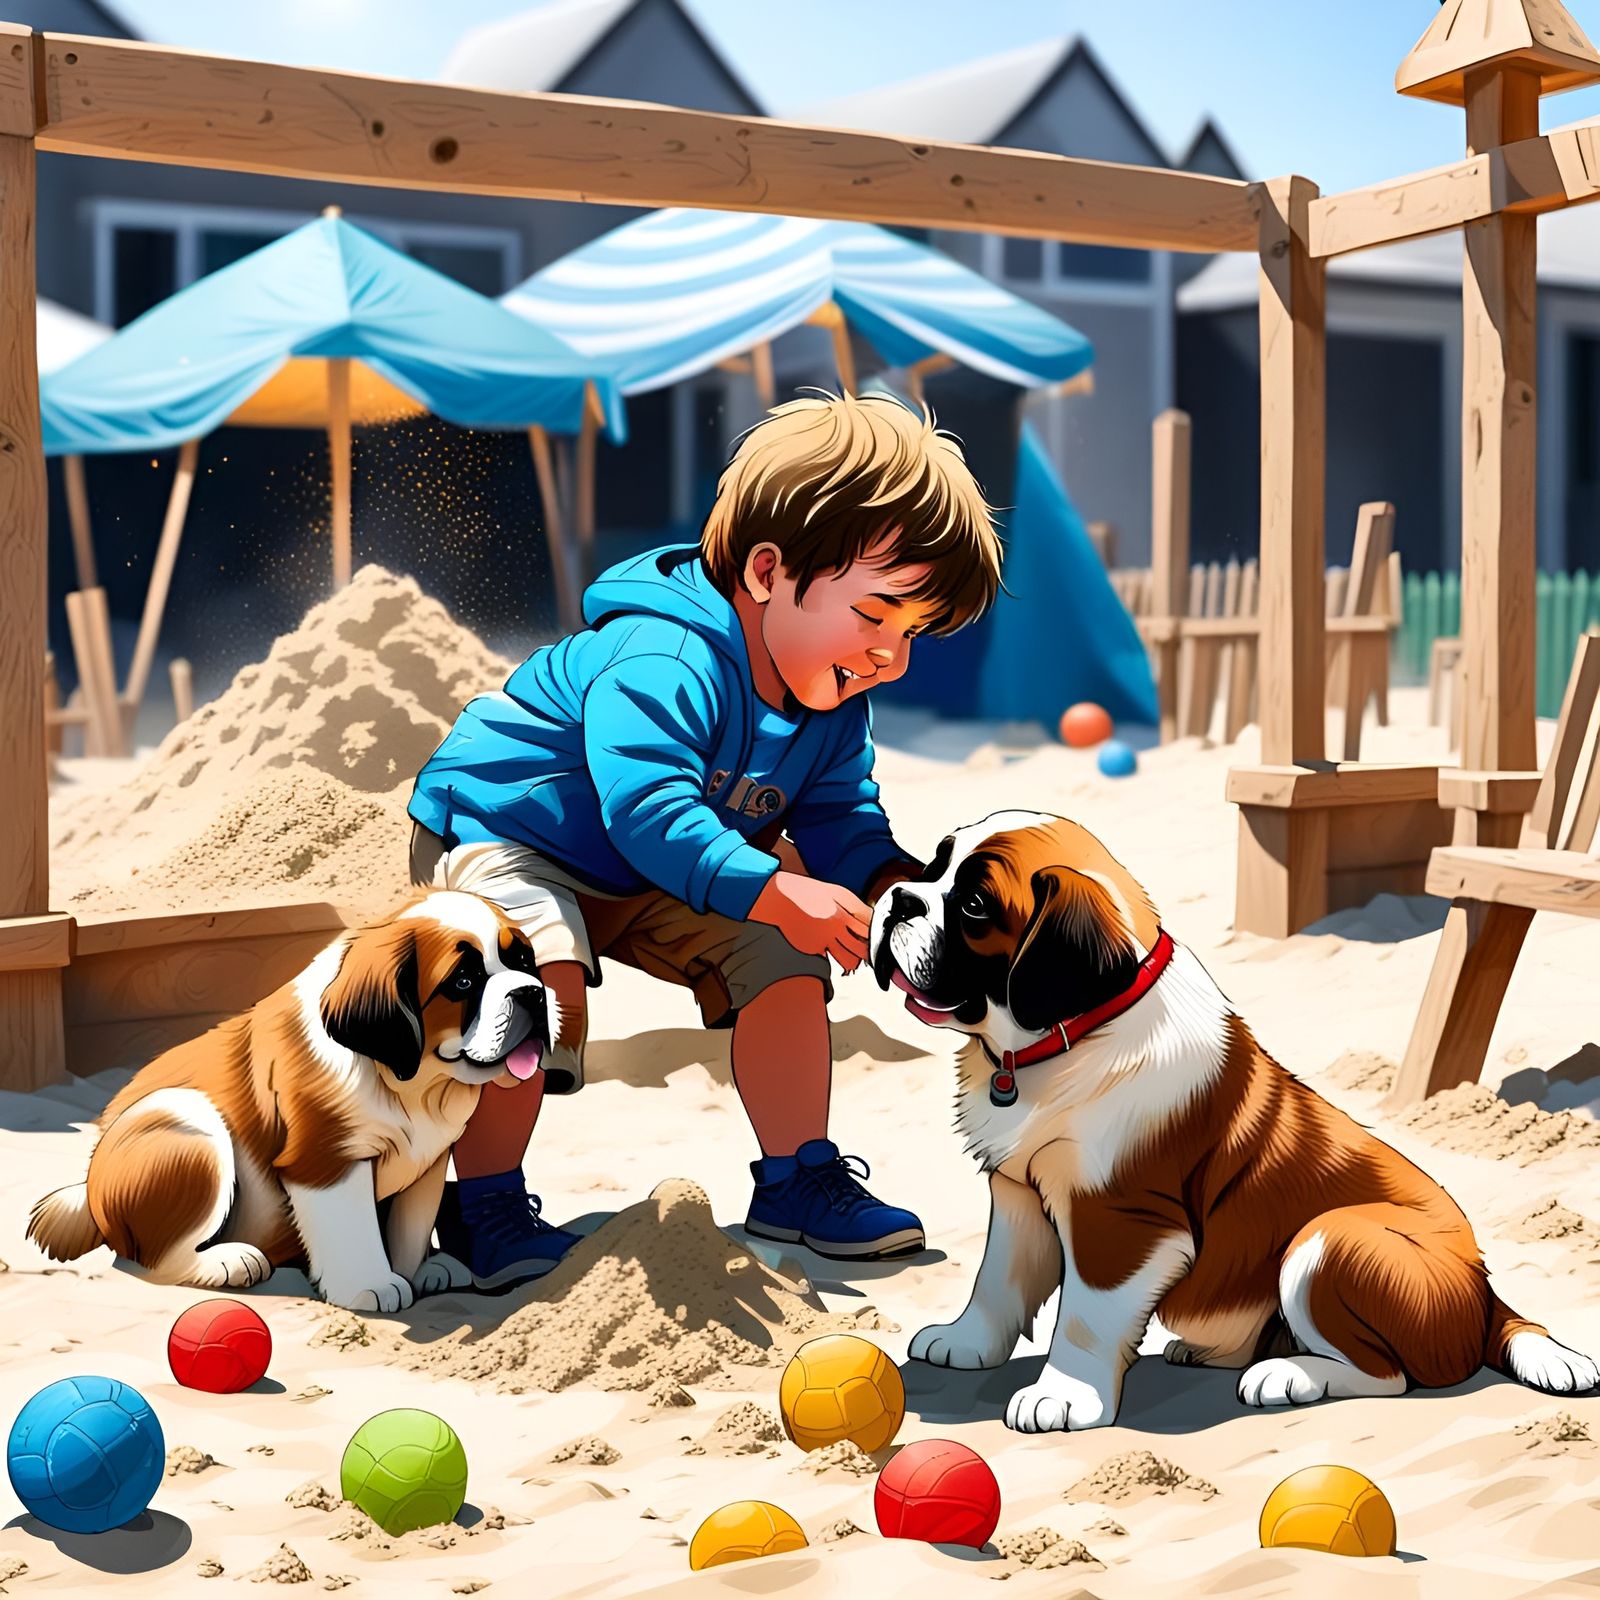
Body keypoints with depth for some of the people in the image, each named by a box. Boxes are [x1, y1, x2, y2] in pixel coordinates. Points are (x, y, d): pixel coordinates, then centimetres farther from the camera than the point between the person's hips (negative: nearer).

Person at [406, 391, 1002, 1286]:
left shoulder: (834, 707, -7)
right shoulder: (662, 662, -37)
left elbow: (842, 826, -5)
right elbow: (647, 810, -47)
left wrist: (899, 892, -26)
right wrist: (780, 893, -54)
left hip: (652, 880, 8)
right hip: (496, 832, -8)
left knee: (782, 961, -5)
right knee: (540, 983, -33)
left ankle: (798, 1179, 8)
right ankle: (484, 1204, -12)